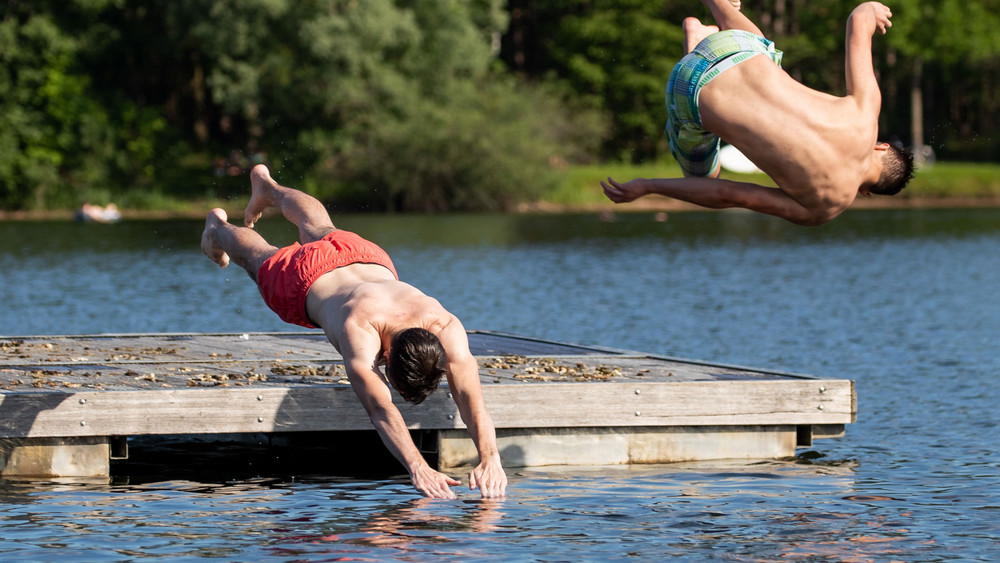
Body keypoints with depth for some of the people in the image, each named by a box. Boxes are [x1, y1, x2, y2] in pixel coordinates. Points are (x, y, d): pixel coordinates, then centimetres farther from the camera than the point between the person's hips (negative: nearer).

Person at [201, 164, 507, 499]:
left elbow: (469, 395, -53)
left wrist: (489, 459, -69)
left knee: (318, 228, 37)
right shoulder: (359, 329, -54)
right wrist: (417, 468, -78)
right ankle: (218, 228, 66)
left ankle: (267, 187, 68)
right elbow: (379, 409, -65)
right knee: (260, 259, 31)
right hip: (302, 279, -4)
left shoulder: (445, 327, -45)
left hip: (370, 263, 4)